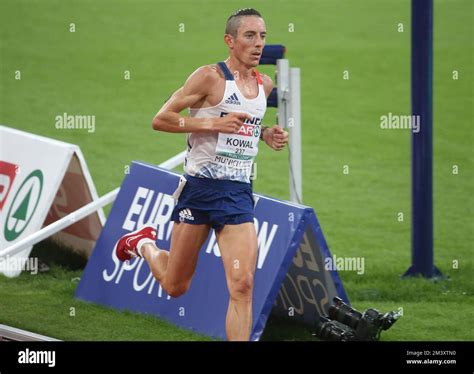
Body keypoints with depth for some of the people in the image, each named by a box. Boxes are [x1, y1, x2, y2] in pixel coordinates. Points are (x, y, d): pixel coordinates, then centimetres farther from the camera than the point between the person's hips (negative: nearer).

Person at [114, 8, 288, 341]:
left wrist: (266, 134, 8)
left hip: (238, 192, 4)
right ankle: (143, 243, 44)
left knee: (243, 286, -12)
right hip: (200, 188, -4)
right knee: (175, 286, 11)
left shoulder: (265, 85, 10)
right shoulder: (210, 77, -10)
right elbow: (160, 119, -11)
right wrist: (213, 123, -20)